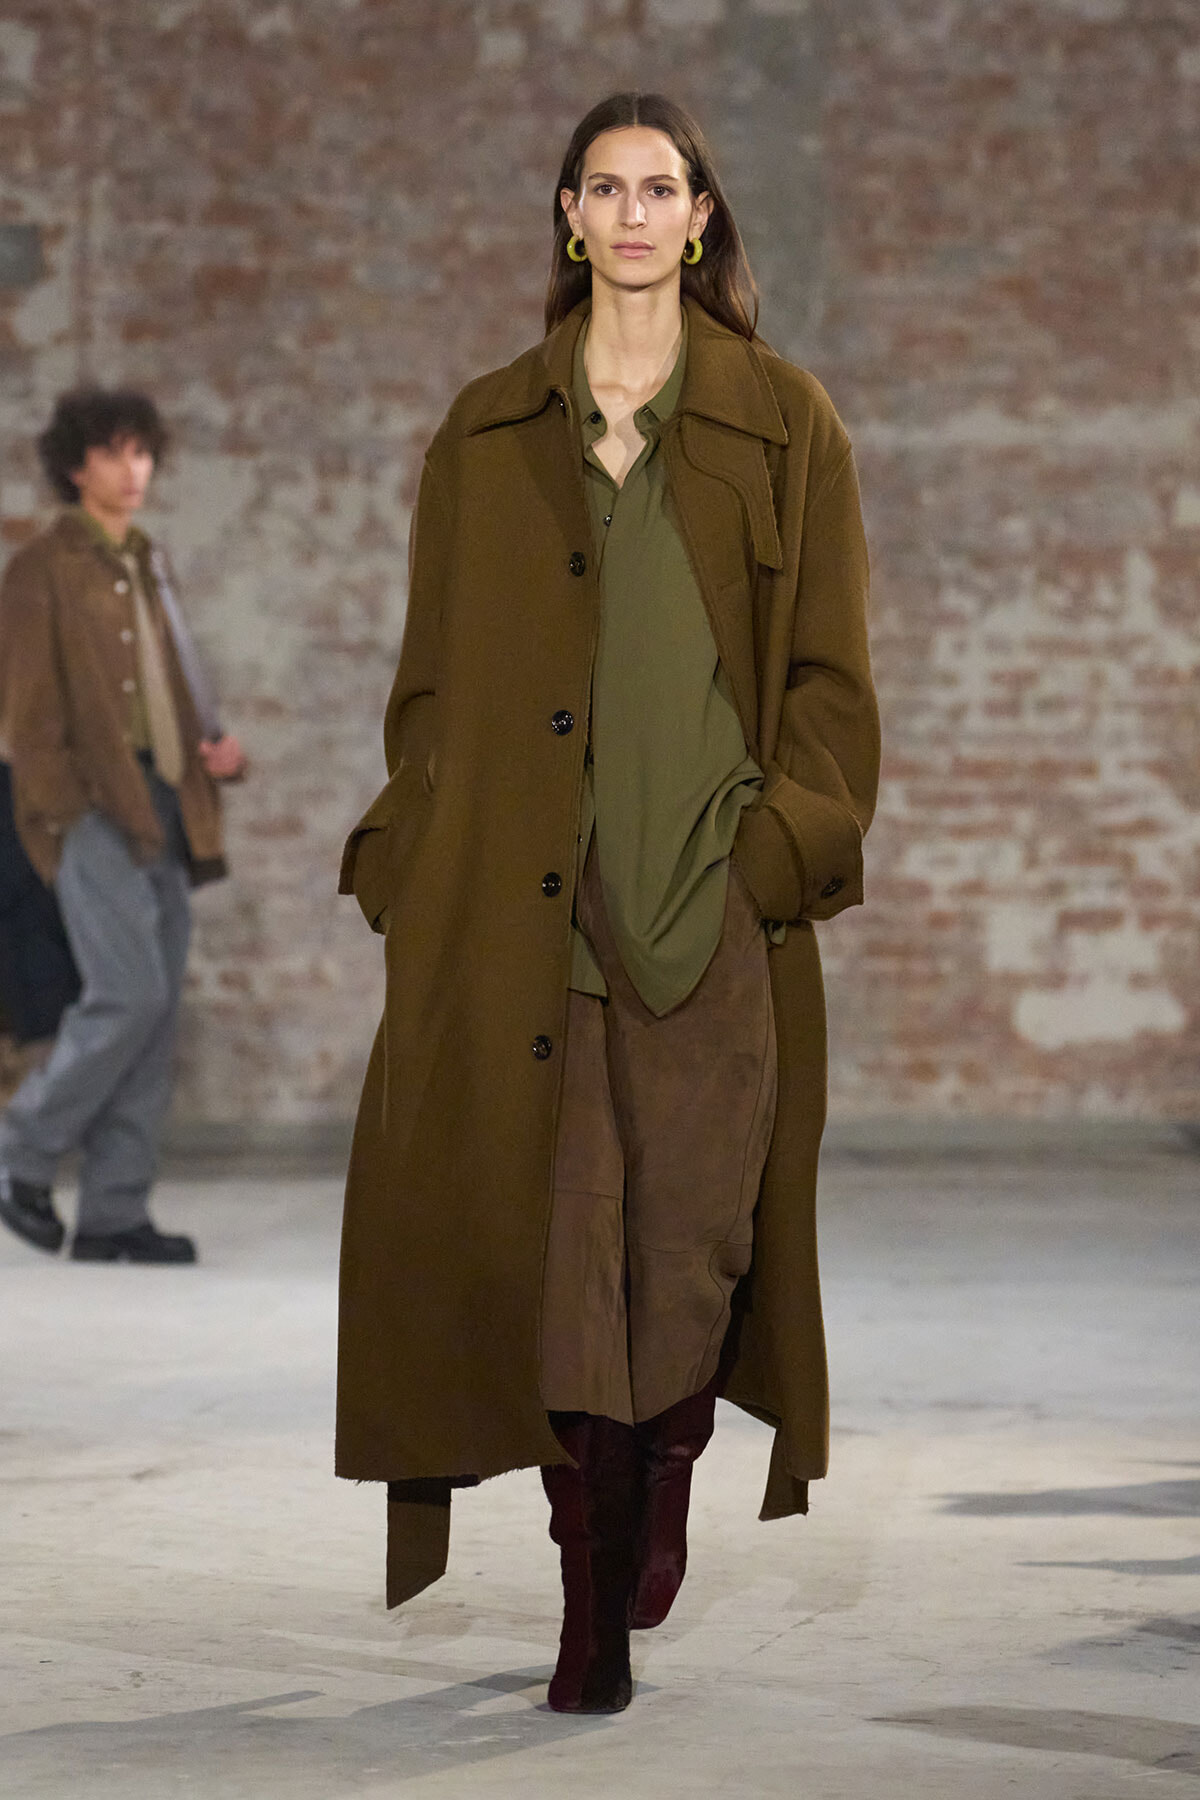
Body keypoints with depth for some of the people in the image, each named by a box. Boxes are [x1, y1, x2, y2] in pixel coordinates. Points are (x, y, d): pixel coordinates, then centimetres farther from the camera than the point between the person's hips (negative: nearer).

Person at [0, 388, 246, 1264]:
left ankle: (114, 1214, 7)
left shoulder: (149, 569, 20)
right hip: (93, 810, -7)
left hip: (160, 810, 7)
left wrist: (215, 751, 6)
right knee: (129, 994, -17)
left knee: (154, 1012, 3)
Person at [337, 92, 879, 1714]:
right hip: (526, 897, 1)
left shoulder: (785, 426, 8)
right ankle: (594, 1615, 1)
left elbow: (830, 674, 6)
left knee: (694, 1228, -2)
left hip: (716, 900, -1)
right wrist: (419, 852, 2)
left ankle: (665, 1495, 24)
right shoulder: (486, 434, 13)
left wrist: (783, 846, -5)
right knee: (547, 1238, -5)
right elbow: (433, 678, 13)